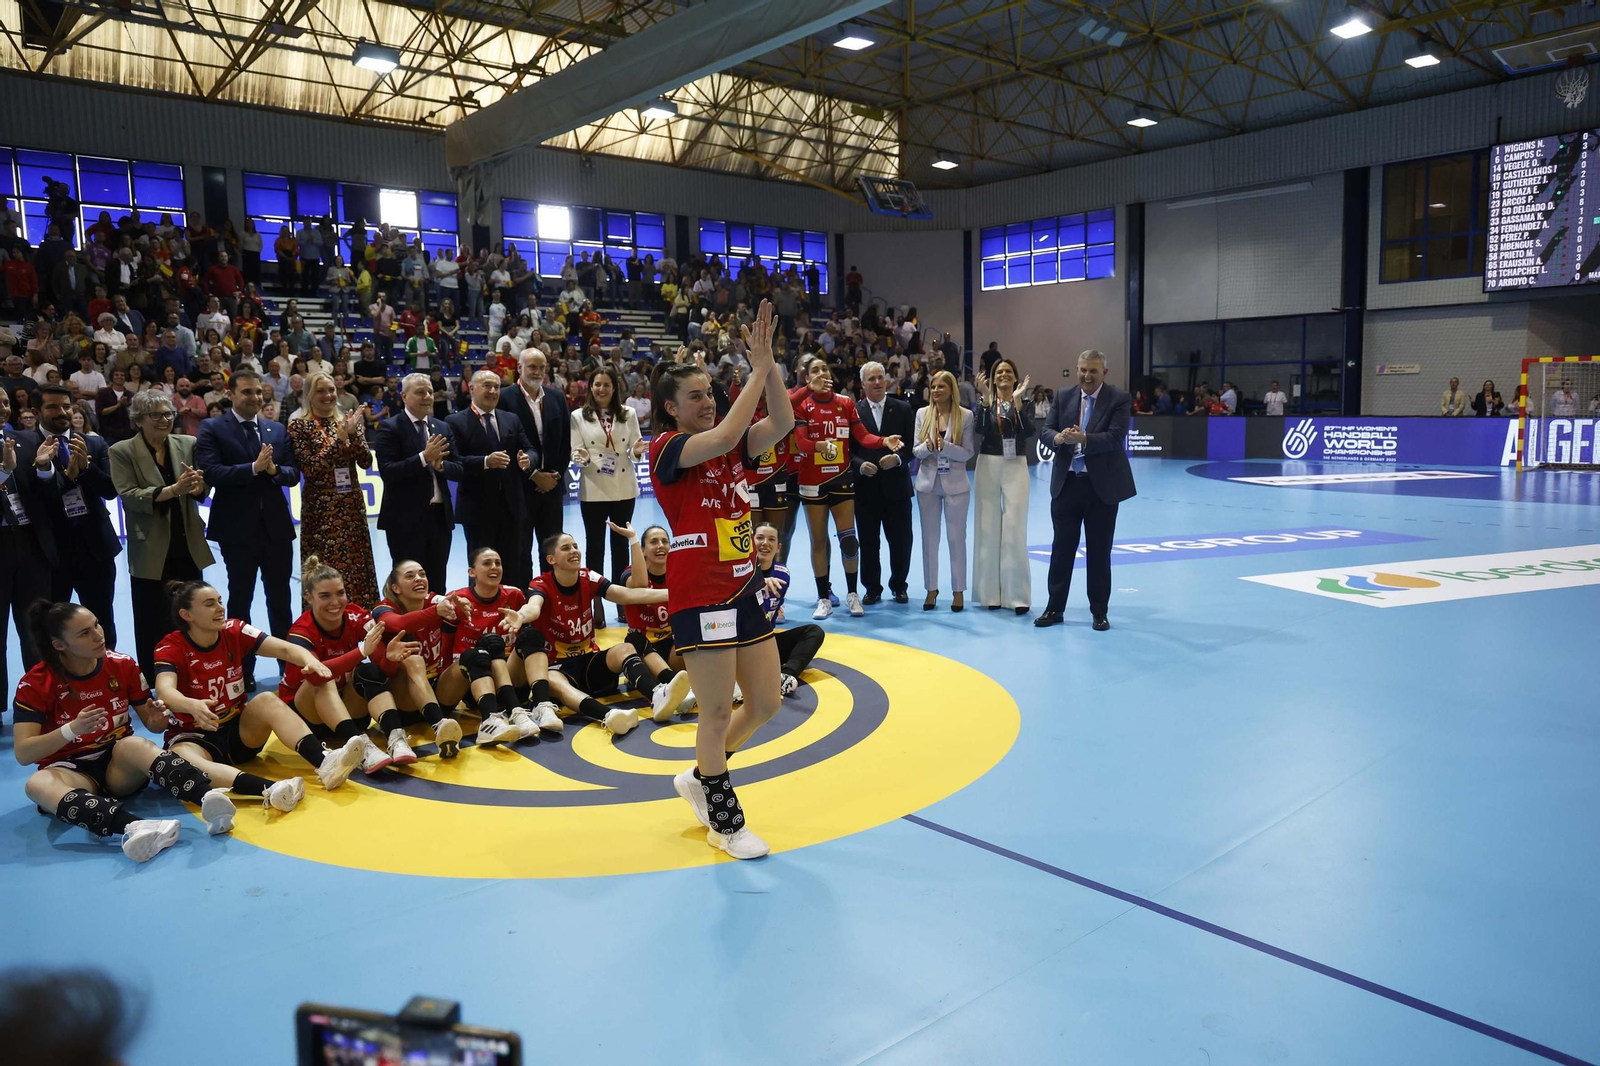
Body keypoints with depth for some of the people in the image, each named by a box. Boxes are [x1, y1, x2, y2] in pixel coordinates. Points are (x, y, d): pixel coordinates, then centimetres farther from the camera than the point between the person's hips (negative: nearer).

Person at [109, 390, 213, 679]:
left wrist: (197, 486, -17)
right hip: (151, 550, -3)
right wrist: (173, 490, -26)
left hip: (188, 546, 3)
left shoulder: (188, 444, 6)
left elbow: (201, 491, 7)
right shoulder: (122, 451, -3)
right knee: (153, 627, 4)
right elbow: (128, 495, -13)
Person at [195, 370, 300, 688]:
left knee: (281, 599, 12)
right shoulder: (212, 428, -3)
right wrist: (254, 468, -23)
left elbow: (294, 473, 5)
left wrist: (275, 469, -15)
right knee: (240, 601, 8)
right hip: (238, 528, -3)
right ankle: (243, 671, 17)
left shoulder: (278, 429, 11)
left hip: (276, 525, 4)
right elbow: (211, 473, -16)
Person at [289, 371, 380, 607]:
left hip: (352, 505, 4)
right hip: (320, 508, -4)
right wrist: (340, 438, -17)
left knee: (358, 566, 6)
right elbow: (310, 468, -13)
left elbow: (366, 462, 0)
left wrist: (353, 434, -15)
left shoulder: (349, 421, 8)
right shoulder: (300, 426, -3)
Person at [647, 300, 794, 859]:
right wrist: (760, 368, -20)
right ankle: (725, 823, 21)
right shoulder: (666, 448, -10)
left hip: (745, 589, 8)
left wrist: (768, 362, -10)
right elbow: (724, 435, -27)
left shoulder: (731, 448, 10)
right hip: (700, 597, -8)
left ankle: (699, 777, 34)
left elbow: (782, 423, -3)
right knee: (717, 713, 2)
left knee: (766, 703, 13)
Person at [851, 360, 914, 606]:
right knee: (868, 542, 6)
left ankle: (899, 586, 24)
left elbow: (912, 445, 2)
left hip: (896, 486, 1)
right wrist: (860, 465, -16)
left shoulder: (903, 409, 5)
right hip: (865, 487, 0)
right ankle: (872, 588, 20)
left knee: (901, 540, 7)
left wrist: (897, 458, -15)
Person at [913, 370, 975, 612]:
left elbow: (967, 453, -7)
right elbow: (916, 450, 2)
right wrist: (927, 447, -20)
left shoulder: (964, 416, -5)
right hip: (928, 483, 2)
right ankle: (931, 589, 19)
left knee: (957, 538, 5)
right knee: (929, 538, 9)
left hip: (955, 483, -2)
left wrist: (944, 446, -23)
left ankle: (958, 591, 14)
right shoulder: (922, 414, 3)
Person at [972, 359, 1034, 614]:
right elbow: (979, 430, -13)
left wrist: (1017, 400, -19)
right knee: (988, 528, 4)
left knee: (1014, 529, -5)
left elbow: (1029, 432, -13)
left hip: (1015, 468, -1)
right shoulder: (985, 401, 5)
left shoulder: (1024, 403, 4)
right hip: (988, 466, 1)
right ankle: (990, 592, 13)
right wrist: (985, 398, -18)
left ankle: (1018, 595, -1)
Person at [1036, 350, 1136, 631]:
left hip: (1102, 485, -3)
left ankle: (1099, 612, 18)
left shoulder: (1119, 399, -5)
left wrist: (1083, 439, -32)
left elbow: (1115, 437, -17)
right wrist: (1059, 437, -24)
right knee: (1062, 547, 8)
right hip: (1066, 483, 3)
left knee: (1099, 551, 6)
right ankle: (1054, 608, 18)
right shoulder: (1063, 396, 5)